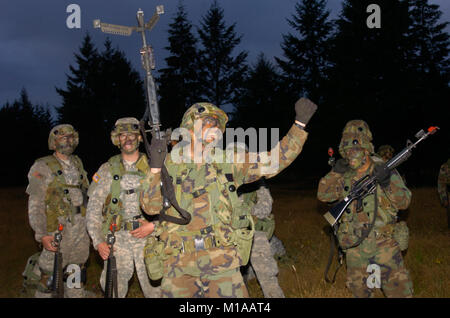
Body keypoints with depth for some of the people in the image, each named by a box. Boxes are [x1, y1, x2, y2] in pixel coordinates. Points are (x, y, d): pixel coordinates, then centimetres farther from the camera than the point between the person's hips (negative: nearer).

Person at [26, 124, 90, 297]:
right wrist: (41, 235, -18)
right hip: (58, 232, -6)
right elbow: (35, 204, -10)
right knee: (49, 278, -4)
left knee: (77, 277, 14)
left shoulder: (77, 163, 14)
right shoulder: (42, 167, -5)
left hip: (82, 231, 6)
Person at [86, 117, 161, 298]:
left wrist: (153, 225, -11)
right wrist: (97, 242, -4)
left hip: (147, 237, -1)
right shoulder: (107, 170, 6)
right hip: (117, 239, 1)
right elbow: (93, 208, 5)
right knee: (114, 289, 5)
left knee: (154, 289, -2)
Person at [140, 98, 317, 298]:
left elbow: (274, 161, 7)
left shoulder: (226, 165, 8)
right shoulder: (169, 164, 5)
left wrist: (300, 124, 5)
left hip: (222, 264, 1)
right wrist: (155, 167, -17)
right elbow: (151, 207, -5)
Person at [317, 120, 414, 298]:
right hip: (355, 247, 3)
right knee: (359, 291, 16)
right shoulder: (345, 177, 3)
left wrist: (388, 183, -26)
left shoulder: (385, 170, -5)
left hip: (384, 244, -3)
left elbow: (403, 202, -8)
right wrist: (335, 172, -13)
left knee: (400, 290, -3)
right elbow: (323, 195, 0)